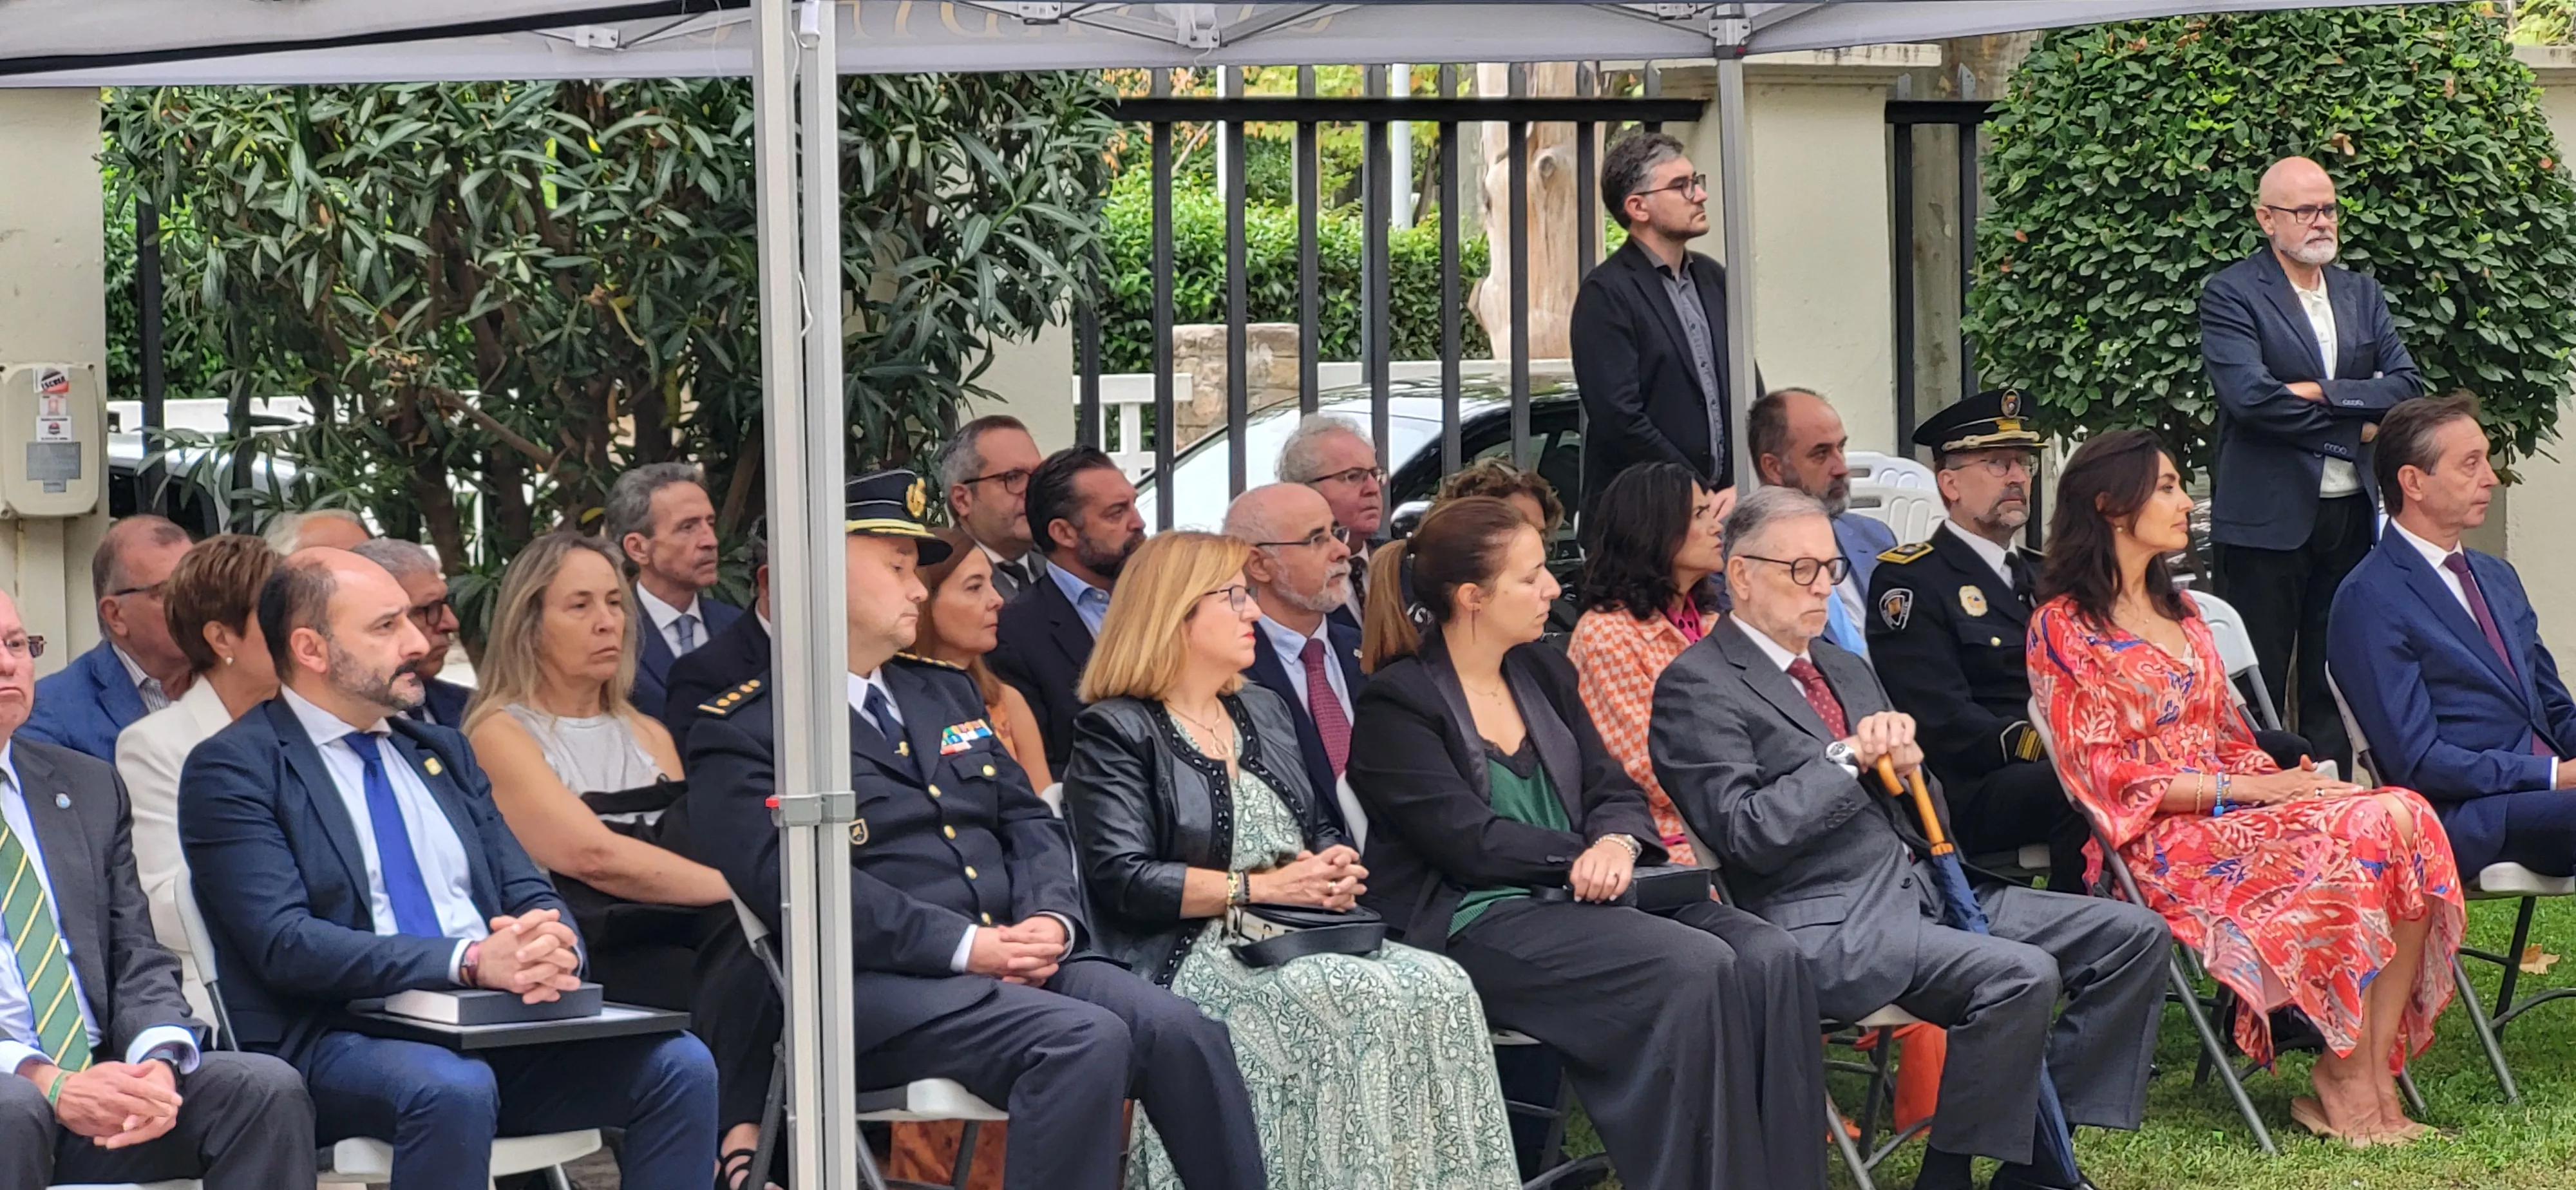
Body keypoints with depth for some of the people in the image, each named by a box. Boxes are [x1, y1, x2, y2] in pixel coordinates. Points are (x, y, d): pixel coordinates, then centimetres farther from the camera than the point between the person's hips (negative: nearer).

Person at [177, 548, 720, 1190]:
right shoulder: (231, 769, -1)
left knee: (681, 1066, -16)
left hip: (493, 1024, 7)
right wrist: (471, 961, -23)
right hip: (337, 1039, -7)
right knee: (453, 1089, -39)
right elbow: (284, 944, -13)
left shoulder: (442, 752, 22)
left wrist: (550, 947, -10)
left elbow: (528, 891, 17)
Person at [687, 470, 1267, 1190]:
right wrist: (966, 946, -19)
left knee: (1186, 1037, -19)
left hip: (1021, 953, 7)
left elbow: (1029, 822, 19)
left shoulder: (946, 691, 25)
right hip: (878, 985, -7)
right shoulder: (743, 734, 0)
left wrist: (1051, 920, -4)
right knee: (1086, 1040, -31)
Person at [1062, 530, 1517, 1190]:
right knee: (1368, 1000, -32)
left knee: (1440, 986, -22)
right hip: (1196, 956, -7)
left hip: (1299, 937, 7)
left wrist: (1336, 872, 1)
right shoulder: (1115, 731, -1)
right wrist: (1262, 887, -14)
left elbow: (1323, 831, 26)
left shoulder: (1263, 711, 23)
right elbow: (1123, 880, -12)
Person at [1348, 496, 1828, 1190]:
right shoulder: (1396, 704, -3)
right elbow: (1467, 838, -12)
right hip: (1476, 920, -7)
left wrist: (1618, 844, -10)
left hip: (1576, 899, 7)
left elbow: (1614, 790, 13)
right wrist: (1588, 856, -11)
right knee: (1696, 967, -30)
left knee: (1768, 961, -20)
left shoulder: (1543, 673, 19)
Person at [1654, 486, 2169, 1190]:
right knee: (2020, 975, -30)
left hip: (1918, 886, 9)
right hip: (1826, 922, -9)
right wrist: (1847, 757, -14)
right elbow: (1747, 836, -14)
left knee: (2132, 936, -1)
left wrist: (1905, 764, 1)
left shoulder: (1846, 669, 23)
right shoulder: (1697, 689, -4)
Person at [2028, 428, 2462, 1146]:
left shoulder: (2178, 613, 23)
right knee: (2352, 842, -30)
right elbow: (2103, 775, -9)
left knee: (2404, 821, -21)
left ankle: (2373, 1075, -25)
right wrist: (2241, 788, -15)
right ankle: (2344, 1081, -21)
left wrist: (2281, 778, -3)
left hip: (2235, 805, 7)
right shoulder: (2064, 629, -2)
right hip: (2163, 842, -7)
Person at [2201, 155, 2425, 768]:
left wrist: (2324, 393, -11)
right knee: (2258, 688, -3)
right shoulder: (2230, 295, -5)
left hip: (2351, 512, 6)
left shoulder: (2361, 294, 14)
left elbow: (2407, 386, 4)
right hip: (2268, 518, -6)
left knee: (2334, 681, 10)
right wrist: (2356, 425, -10)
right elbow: (2249, 396, -18)